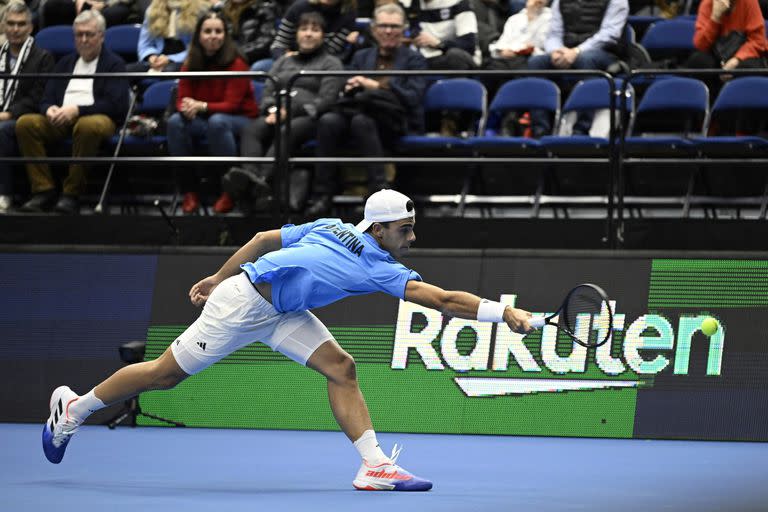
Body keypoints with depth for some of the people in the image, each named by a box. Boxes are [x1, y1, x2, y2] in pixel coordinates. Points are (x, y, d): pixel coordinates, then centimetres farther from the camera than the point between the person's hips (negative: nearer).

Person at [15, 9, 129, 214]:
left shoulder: (114, 64, 8)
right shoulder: (65, 63, 25)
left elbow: (115, 104, -7)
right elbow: (46, 99, 19)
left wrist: (77, 110, -18)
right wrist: (50, 110, -8)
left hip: (98, 118, -5)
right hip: (61, 120, 5)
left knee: (87, 126, -41)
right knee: (26, 123, -23)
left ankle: (72, 194, -32)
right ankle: (43, 190, -23)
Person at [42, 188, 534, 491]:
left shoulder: (332, 228, 1)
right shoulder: (378, 268, -22)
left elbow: (264, 238, 8)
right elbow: (442, 300, -28)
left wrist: (219, 277, 18)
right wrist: (504, 313, -29)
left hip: (280, 312, 9)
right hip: (243, 301, -9)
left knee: (340, 367, -5)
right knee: (165, 374, 5)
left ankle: (375, 465, -9)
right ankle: (73, 408, 24)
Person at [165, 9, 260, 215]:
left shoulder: (235, 63, -14)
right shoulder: (190, 64, -1)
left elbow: (232, 105, -16)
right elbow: (182, 99, -1)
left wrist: (202, 106, -32)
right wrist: (187, 108, -27)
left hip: (240, 120, -4)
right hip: (204, 120, 4)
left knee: (217, 121, -38)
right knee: (175, 122, -26)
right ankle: (189, 189, -21)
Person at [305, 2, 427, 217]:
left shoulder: (414, 60, 11)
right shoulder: (361, 57, 24)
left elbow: (413, 97, -5)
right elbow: (346, 94, 17)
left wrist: (376, 86, -14)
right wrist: (351, 89, -7)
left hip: (397, 124, -4)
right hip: (361, 113, 4)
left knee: (362, 121, -38)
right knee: (329, 120, -30)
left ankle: (379, 189, -39)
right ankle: (322, 194, -33)